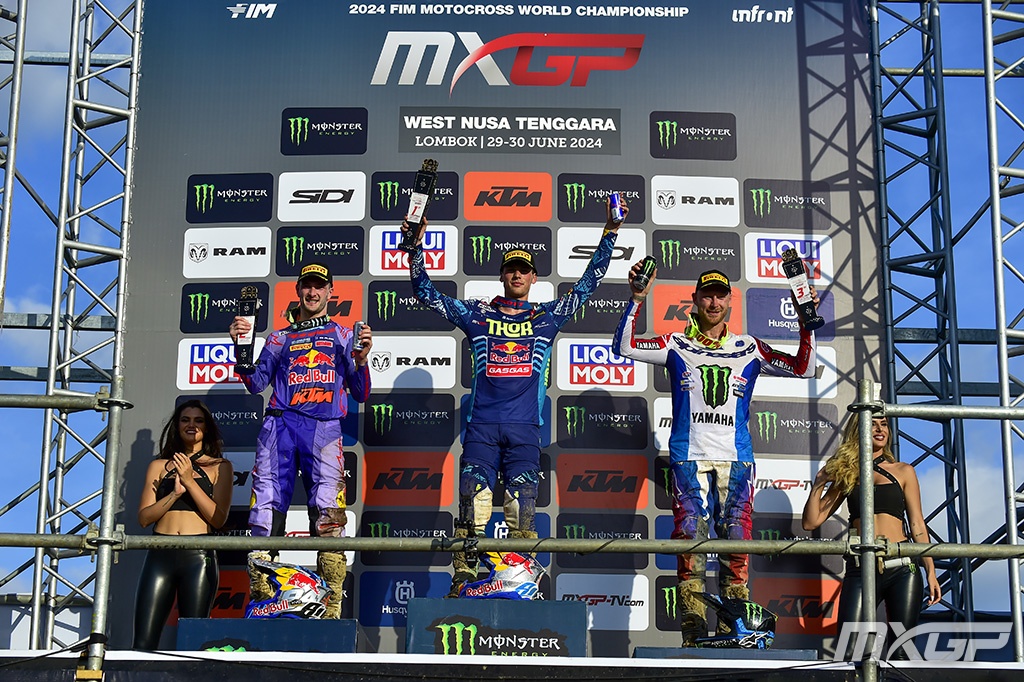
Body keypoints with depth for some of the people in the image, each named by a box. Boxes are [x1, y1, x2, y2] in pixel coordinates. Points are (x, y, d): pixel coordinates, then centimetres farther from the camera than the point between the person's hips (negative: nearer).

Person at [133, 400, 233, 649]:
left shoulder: (219, 467, 11)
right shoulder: (159, 466, 17)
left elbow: (218, 518, 0)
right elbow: (144, 517, 8)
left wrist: (189, 481, -7)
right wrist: (175, 493, -7)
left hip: (198, 556, -2)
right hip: (160, 554, 2)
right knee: (143, 642, -6)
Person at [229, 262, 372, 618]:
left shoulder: (342, 335, 22)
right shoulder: (280, 338, 25)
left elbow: (360, 394, 16)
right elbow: (255, 383, 12)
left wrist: (361, 360, -1)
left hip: (324, 428, -2)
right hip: (280, 424, 2)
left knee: (328, 514, -16)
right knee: (266, 510, -10)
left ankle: (332, 608, -17)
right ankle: (261, 597, -7)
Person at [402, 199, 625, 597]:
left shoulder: (547, 318, 15)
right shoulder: (476, 315, 13)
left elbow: (588, 284, 15)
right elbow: (426, 292, 12)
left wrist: (609, 235, 11)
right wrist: (416, 246, 2)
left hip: (524, 428, 1)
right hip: (481, 425, -1)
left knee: (523, 511, -3)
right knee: (472, 504, -8)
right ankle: (463, 579, -6)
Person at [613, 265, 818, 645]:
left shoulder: (748, 349, 16)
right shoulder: (676, 346, 12)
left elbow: (803, 368, 15)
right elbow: (624, 347, 3)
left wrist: (806, 324, 2)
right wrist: (636, 300, -7)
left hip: (736, 459, 1)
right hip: (688, 459, -1)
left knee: (736, 544, -5)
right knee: (690, 542, -8)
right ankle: (693, 634, -6)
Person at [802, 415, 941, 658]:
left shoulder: (903, 471, 13)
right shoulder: (846, 475, 15)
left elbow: (917, 524, 10)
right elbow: (811, 522, 12)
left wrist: (931, 571, 2)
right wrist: (819, 483, 6)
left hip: (902, 568, 0)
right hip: (860, 570, 0)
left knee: (901, 651, -2)